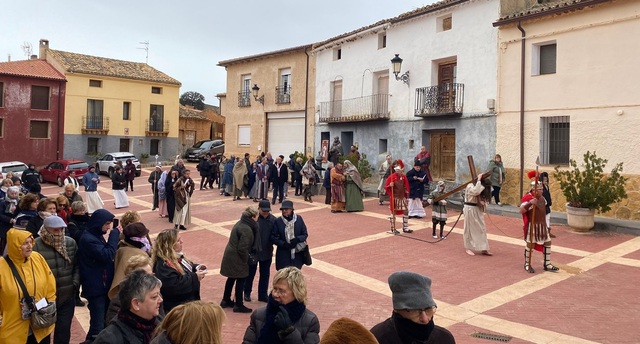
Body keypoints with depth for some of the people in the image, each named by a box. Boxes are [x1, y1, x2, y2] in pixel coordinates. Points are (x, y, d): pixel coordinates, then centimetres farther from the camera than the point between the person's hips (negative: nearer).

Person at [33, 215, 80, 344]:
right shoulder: (36, 245, -14)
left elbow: (77, 265, 9)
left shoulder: (71, 243, 0)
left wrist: (75, 283, -2)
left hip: (67, 297, 3)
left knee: (64, 330, 12)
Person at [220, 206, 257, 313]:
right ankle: (238, 305, 14)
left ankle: (226, 300, 34)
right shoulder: (246, 229, -24)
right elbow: (242, 248, -25)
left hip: (230, 256, 9)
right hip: (237, 259, -9)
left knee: (231, 278, 21)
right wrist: (246, 260, -10)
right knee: (240, 280, 3)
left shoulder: (240, 223, 6)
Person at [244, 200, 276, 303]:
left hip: (267, 252, 4)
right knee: (250, 273, 14)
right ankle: (247, 293, 33)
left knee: (265, 275, 14)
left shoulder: (273, 219, -5)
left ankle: (263, 295, 29)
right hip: (253, 251, -3)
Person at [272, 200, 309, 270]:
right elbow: (273, 237, -1)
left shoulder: (299, 219, 0)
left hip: (297, 254, 1)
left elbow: (305, 234, 5)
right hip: (283, 255, -1)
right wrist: (283, 244, -15)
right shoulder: (278, 221, -3)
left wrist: (297, 239, -15)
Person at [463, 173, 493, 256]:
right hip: (470, 209, -8)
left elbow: (482, 197, 14)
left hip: (478, 210, 8)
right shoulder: (470, 186, -17)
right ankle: (468, 248, 14)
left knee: (481, 228, 6)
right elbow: (476, 192, -36)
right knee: (470, 228, 2)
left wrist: (483, 203, -10)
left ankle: (483, 249, 12)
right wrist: (479, 180, -30)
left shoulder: (481, 187, 8)